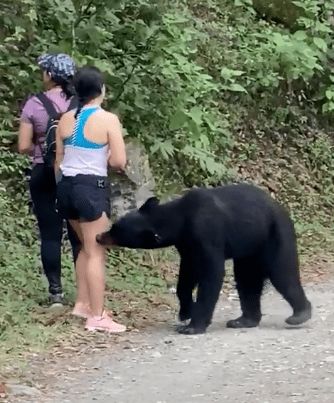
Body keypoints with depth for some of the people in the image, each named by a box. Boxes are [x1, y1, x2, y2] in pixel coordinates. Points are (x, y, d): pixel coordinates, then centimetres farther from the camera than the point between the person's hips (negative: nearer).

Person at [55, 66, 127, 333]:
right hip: (92, 188, -7)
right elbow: (119, 162, -15)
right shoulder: (108, 120, -12)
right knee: (97, 252, -2)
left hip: (67, 186, 7)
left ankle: (83, 303, 27)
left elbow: (59, 161, 11)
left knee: (87, 246, 23)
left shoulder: (66, 119, 5)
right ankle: (97, 316, -1)